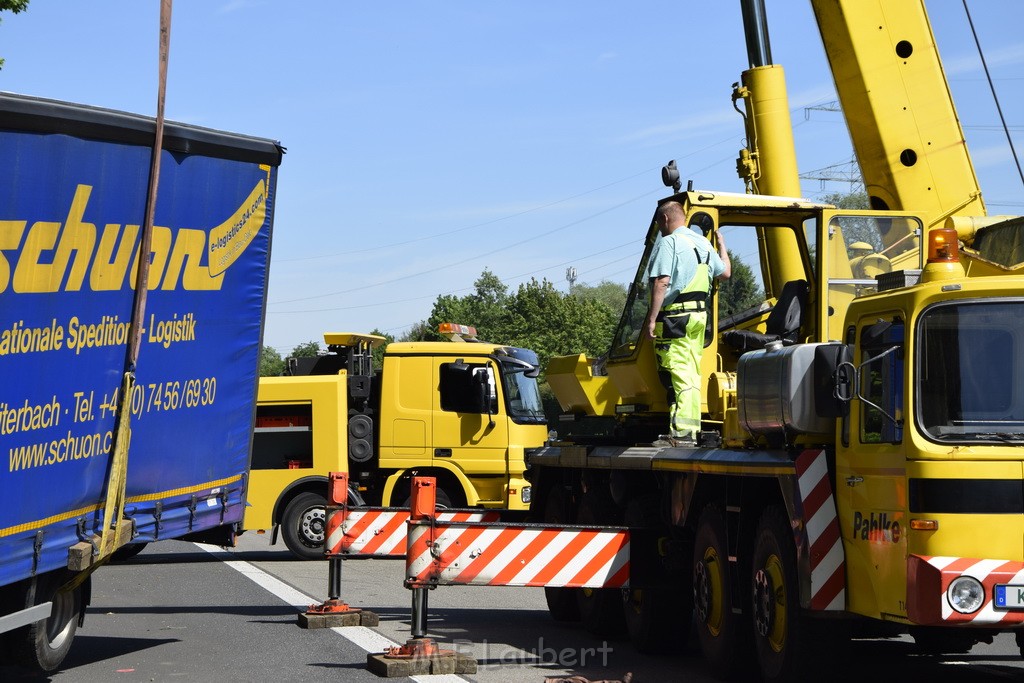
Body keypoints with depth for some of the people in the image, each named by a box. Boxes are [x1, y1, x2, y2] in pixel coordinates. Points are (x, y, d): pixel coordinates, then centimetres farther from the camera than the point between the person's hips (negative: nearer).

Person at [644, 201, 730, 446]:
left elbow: (661, 282, -17)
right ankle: (691, 430, 13)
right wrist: (721, 245, 46)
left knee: (677, 376, -10)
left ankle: (681, 433, -15)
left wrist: (651, 319, -16)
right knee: (691, 376, 12)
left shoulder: (668, 243, -9)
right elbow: (725, 272, 28)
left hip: (675, 317, -8)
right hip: (699, 316, 8)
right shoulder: (703, 243, 16)